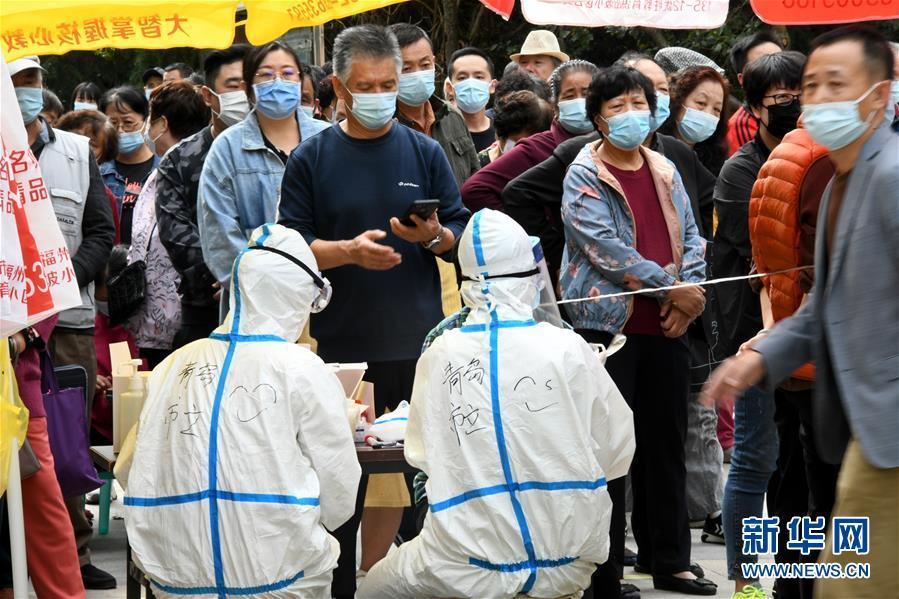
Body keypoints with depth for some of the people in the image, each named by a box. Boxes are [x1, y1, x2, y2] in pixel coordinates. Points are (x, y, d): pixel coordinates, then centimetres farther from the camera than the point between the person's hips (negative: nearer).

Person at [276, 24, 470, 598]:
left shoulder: (425, 152, 7)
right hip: (343, 345, -1)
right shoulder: (312, 159, 3)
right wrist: (349, 251, -17)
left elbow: (463, 233, 7)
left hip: (419, 344, 1)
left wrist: (434, 236, -15)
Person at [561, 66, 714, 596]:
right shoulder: (584, 176, -6)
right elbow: (605, 248, -16)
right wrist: (671, 287, -15)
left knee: (667, 444, 10)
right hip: (610, 325, -6)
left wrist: (690, 290, -6)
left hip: (667, 326, 6)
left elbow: (690, 237, 12)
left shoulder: (665, 171, 12)